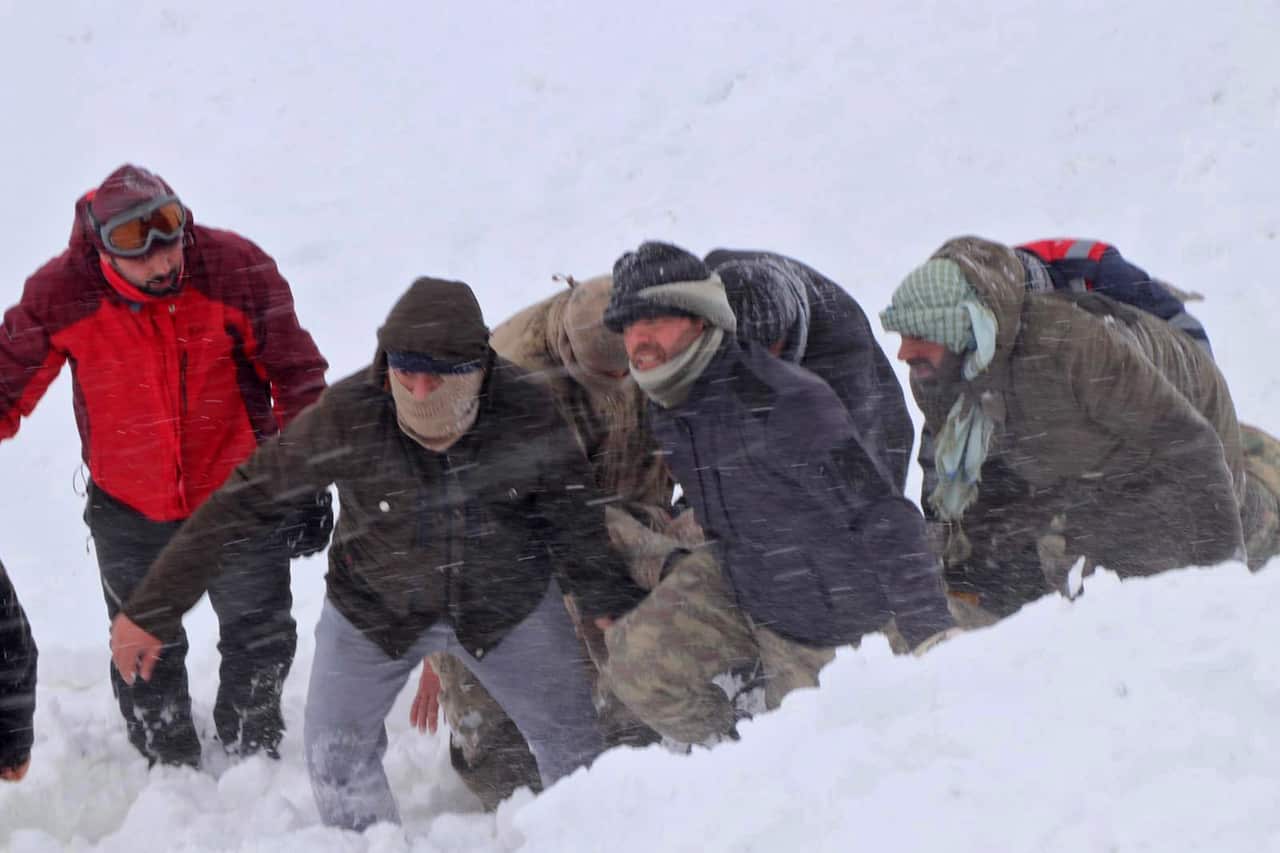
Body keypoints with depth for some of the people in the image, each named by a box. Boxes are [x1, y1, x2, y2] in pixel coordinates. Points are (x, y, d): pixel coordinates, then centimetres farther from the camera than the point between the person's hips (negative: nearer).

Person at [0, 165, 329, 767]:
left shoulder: (236, 269, -21)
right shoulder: (59, 294, -20)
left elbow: (297, 376, -9)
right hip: (129, 512, 0)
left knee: (260, 640, 16)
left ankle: (252, 755, 41)